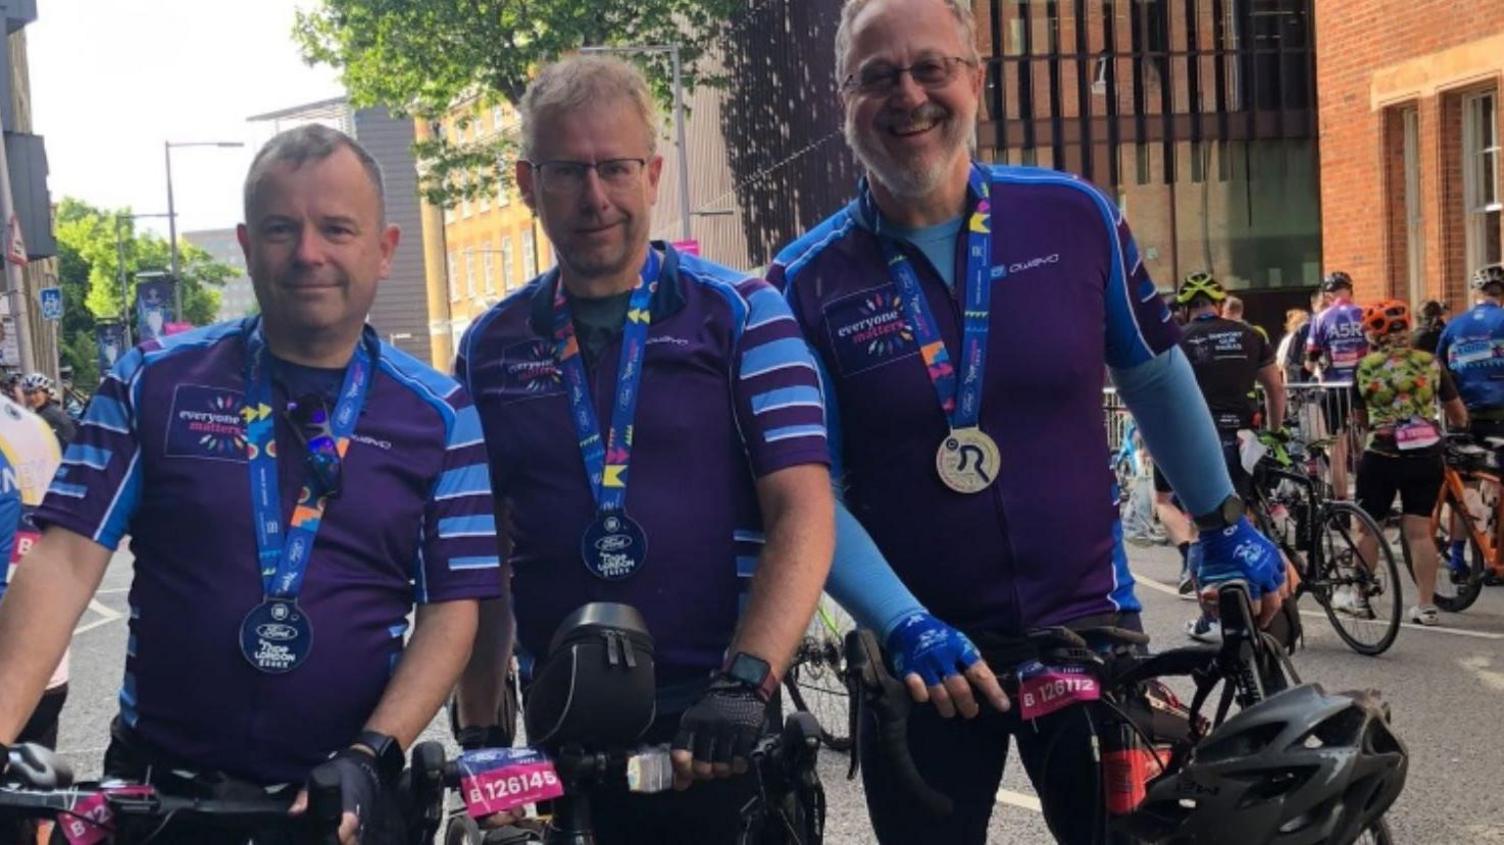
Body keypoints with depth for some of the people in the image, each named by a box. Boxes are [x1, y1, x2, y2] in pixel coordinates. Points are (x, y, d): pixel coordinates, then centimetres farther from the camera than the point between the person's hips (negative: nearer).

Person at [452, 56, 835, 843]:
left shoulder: (742, 313, -4)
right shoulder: (491, 347, 6)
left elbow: (803, 517, -10)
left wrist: (743, 681, -21)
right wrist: (477, 724, 8)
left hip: (724, 727, -2)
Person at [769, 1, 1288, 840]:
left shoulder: (1076, 217, -4)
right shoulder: (806, 283, -8)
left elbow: (1156, 378, 10)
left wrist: (1224, 525, 16)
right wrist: (906, 628, -19)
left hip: (1091, 625, 1)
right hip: (924, 659, -1)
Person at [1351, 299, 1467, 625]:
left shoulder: (1365, 367, -2)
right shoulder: (1430, 363, 2)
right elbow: (1459, 414, 9)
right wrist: (1459, 428, 31)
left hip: (1382, 456, -2)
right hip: (1426, 456, 2)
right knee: (1420, 531, 6)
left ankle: (1359, 598, 22)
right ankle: (1426, 606, 6)